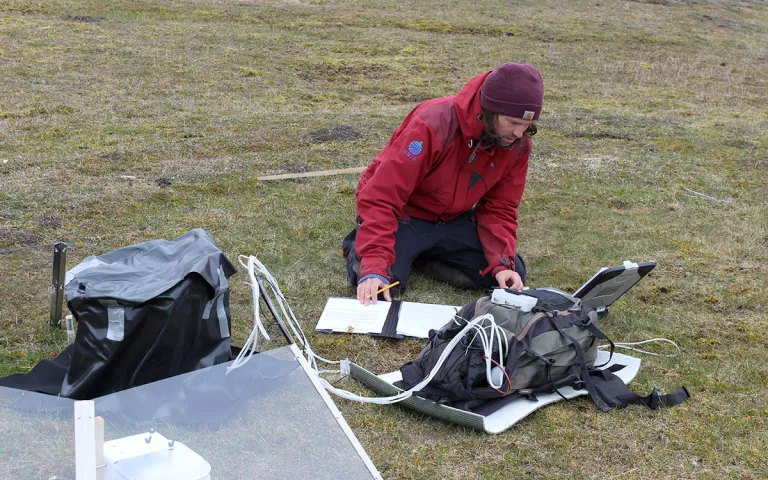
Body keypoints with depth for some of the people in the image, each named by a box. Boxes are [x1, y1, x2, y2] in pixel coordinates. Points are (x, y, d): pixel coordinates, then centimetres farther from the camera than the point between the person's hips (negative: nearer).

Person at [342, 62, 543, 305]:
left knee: (512, 275, -11)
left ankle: (418, 254, 4)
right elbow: (381, 198, -33)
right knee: (380, 287, -27)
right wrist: (374, 266, -41)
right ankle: (360, 244, 9)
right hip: (405, 215, -5)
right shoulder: (433, 125, -32)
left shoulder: (517, 145, -12)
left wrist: (502, 264, -21)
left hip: (453, 221, 6)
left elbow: (499, 209, -4)